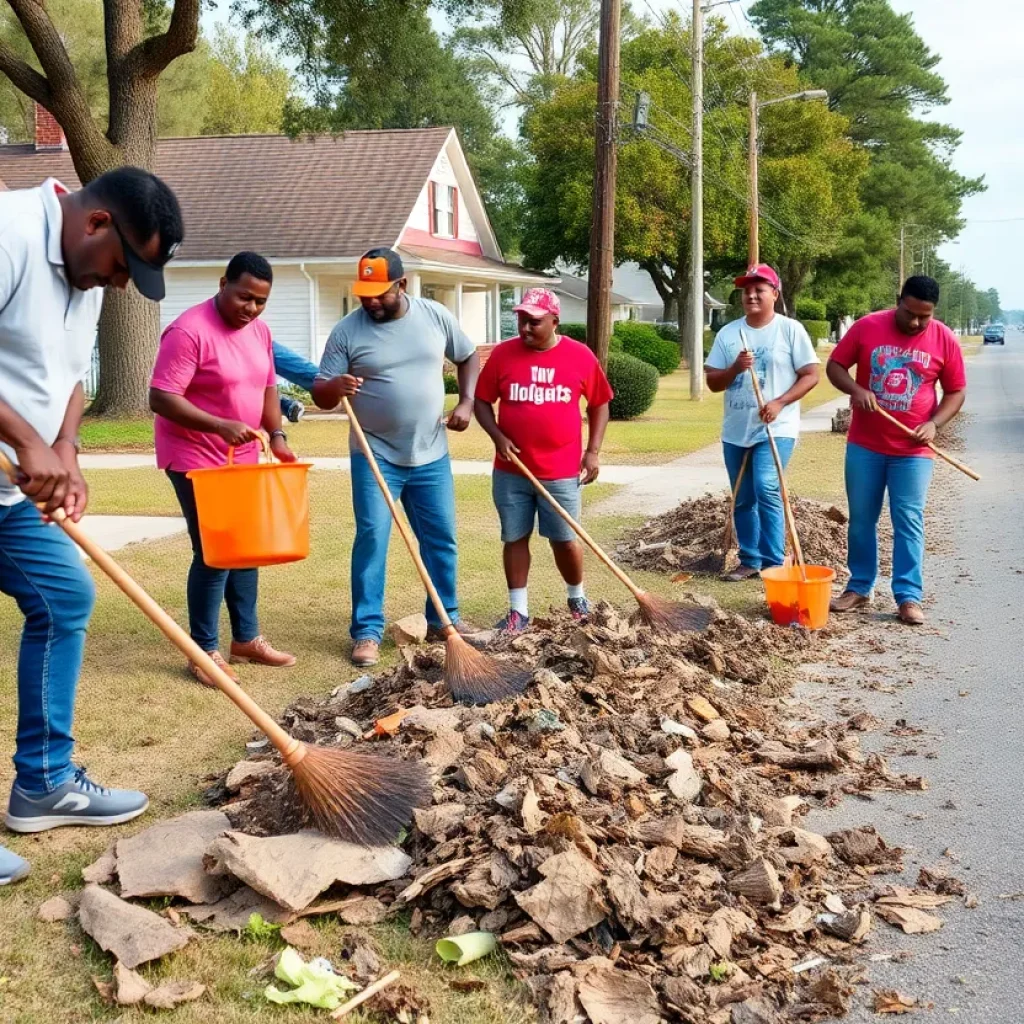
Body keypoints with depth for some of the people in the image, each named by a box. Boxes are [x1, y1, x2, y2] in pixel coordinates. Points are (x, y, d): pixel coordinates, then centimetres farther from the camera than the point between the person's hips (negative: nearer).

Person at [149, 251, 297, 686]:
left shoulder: (259, 330, 6)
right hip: (196, 461, -8)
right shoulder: (189, 331, -20)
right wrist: (220, 426, -32)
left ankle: (246, 639, 27)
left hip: (243, 460, 8)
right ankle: (204, 651, 6)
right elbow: (161, 399, -23)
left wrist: (276, 434, 0)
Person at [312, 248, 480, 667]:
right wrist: (335, 387, -31)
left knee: (441, 539, 10)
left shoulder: (436, 317, -1)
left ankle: (443, 619, 25)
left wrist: (466, 403, 0)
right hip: (375, 457, -3)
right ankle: (367, 631, 2)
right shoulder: (346, 331, -8)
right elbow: (320, 395, -7)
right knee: (371, 539, -6)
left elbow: (469, 357, 14)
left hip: (431, 455, 3)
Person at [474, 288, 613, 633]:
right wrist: (497, 436, -11)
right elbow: (482, 401, 4)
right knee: (515, 539, 7)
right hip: (511, 471, 1)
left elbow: (599, 404, 7)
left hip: (561, 471, -1)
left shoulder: (581, 356, -3)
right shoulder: (502, 354, -3)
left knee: (565, 540, 7)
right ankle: (518, 609, 18)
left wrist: (593, 451, 0)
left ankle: (577, 597, 31)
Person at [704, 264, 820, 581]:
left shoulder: (790, 329, -3)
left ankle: (774, 564, -12)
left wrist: (779, 403, -18)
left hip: (775, 429, -5)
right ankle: (750, 560, 23)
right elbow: (712, 382, 6)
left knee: (767, 490, -19)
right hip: (735, 431, 5)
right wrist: (735, 368, -15)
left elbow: (810, 375, -6)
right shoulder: (728, 333, 7)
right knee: (743, 500, 11)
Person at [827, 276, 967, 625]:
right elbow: (834, 366, 2)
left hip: (913, 451, -1)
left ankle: (908, 596, 2)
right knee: (861, 519, 9)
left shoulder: (945, 340, -4)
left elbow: (956, 392, 4)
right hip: (864, 446, 1)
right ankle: (859, 587, 20)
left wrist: (934, 423, -13)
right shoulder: (867, 327, -6)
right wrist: (856, 390, -18)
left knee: (908, 522, -2)